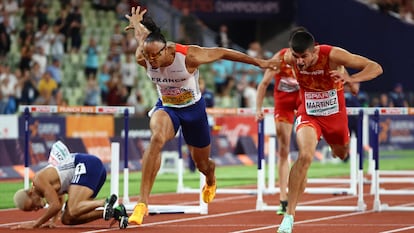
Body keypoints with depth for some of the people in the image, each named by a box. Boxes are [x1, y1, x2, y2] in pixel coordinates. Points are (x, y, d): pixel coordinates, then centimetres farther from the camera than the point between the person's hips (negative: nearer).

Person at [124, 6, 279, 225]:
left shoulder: (188, 56, -32)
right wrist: (137, 24, 14)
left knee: (201, 163, 16)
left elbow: (222, 52, -19)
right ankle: (142, 202, -38)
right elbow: (143, 35, -5)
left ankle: (210, 181, 60)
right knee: (157, 138, -35)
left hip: (193, 108, -1)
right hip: (166, 107, 1)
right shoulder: (142, 58, -26)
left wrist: (258, 62, -11)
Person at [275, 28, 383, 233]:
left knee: (341, 153, 25)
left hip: (335, 114, 1)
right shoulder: (289, 59, -21)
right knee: (305, 156, -27)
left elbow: (376, 68, -29)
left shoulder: (333, 55, -29)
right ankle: (289, 214, -23)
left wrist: (350, 79, -45)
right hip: (308, 115, -1)